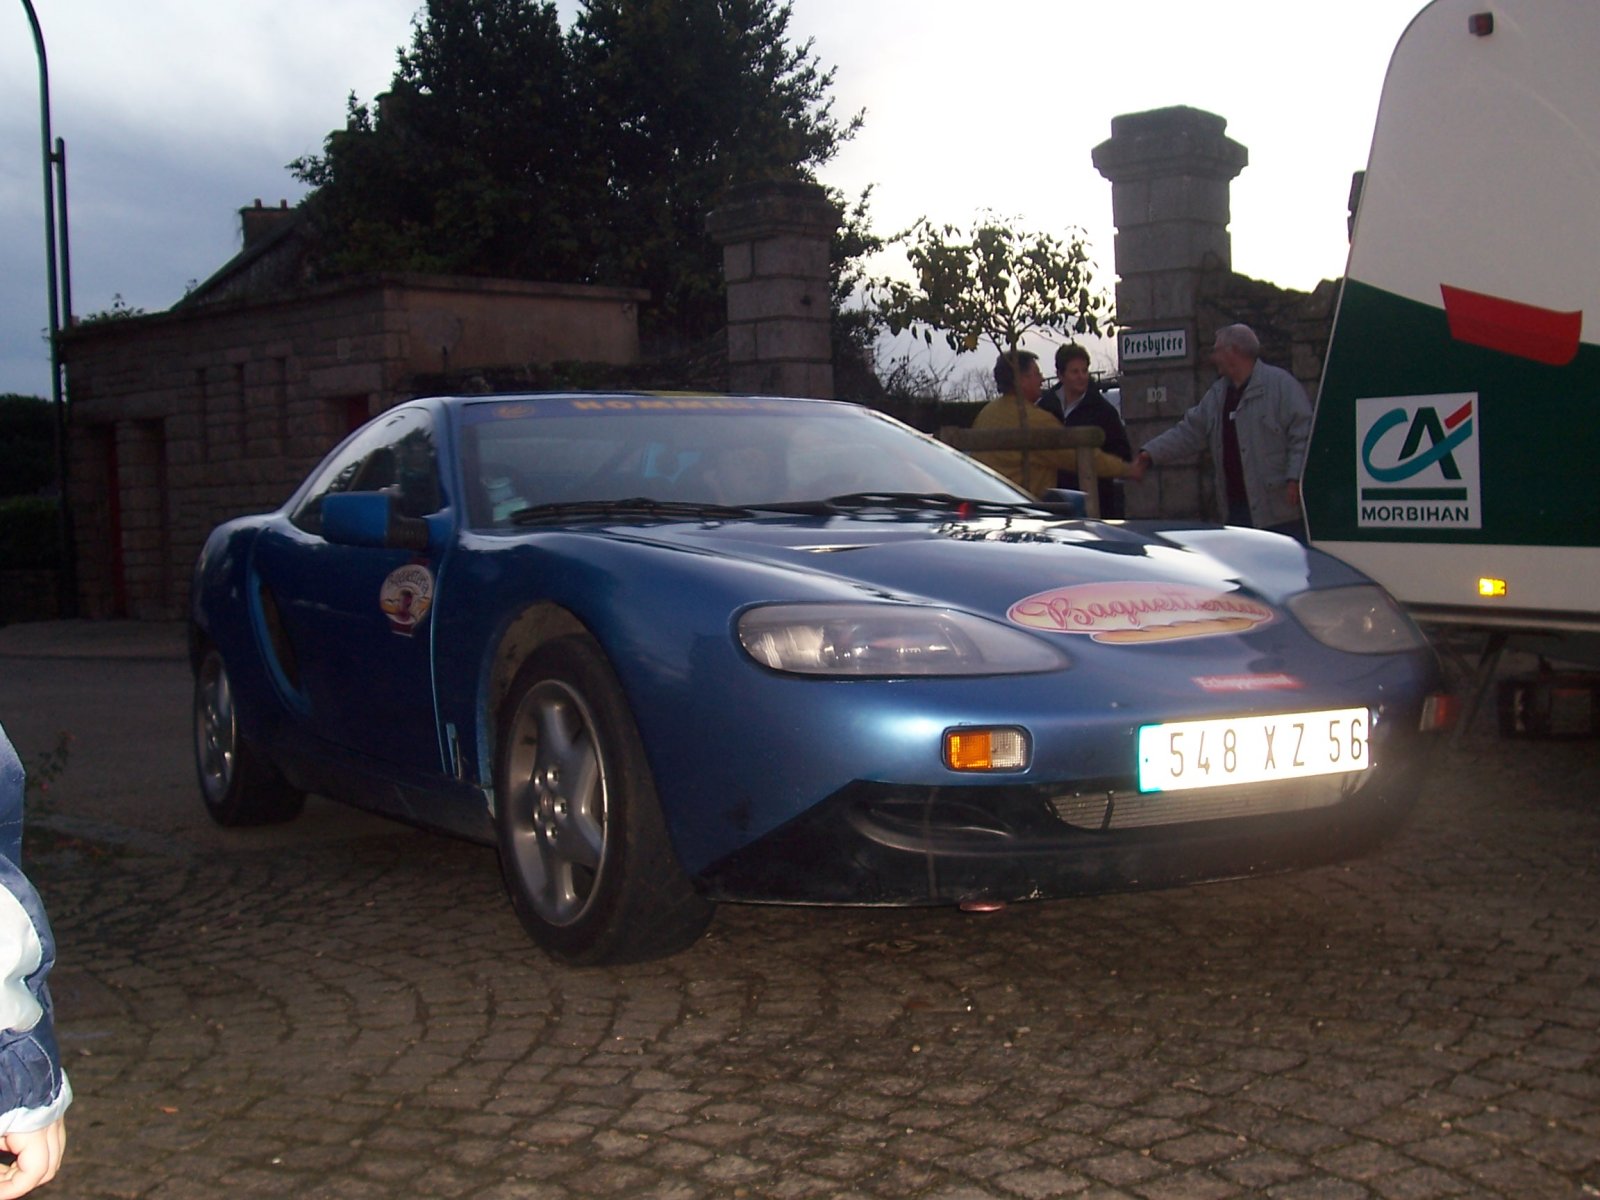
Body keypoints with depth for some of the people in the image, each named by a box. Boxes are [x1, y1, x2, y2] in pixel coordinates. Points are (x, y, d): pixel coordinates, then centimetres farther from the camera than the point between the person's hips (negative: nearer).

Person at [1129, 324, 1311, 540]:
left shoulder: (1281, 384, -6)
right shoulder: (1218, 394, 17)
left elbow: (1302, 434, -11)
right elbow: (1188, 432, 16)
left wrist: (1295, 479, -20)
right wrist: (1150, 454, 4)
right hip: (1237, 508, 8)